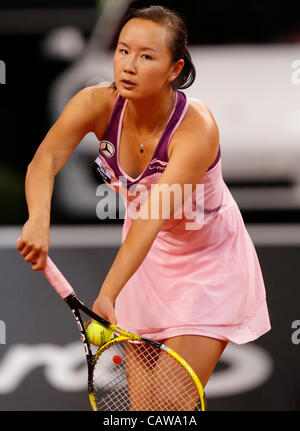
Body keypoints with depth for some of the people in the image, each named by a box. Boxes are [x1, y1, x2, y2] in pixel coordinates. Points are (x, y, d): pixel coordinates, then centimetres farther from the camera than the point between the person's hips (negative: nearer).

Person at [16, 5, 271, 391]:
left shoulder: (197, 127, -33)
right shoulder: (97, 104, -20)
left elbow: (152, 217, -42)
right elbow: (45, 160, -34)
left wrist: (106, 295, -51)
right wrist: (39, 219, -56)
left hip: (209, 261, -4)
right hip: (147, 256, 4)